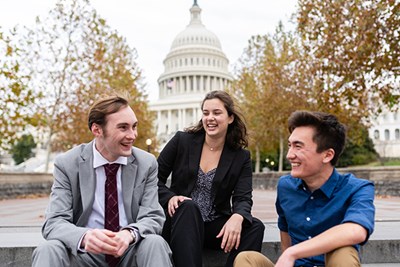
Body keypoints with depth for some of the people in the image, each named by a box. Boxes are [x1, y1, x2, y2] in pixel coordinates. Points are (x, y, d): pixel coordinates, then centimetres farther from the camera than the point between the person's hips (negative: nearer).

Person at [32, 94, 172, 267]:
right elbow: (54, 223, -12)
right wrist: (84, 236, -36)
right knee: (48, 250, -30)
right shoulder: (67, 164, -7)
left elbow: (153, 218, -8)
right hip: (86, 252, -1)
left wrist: (130, 233, -32)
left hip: (131, 251, 2)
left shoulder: (147, 163, -4)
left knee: (155, 243, -29)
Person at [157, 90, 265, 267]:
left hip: (214, 226, 1)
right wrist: (170, 198, -19)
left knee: (255, 227, -25)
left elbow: (243, 198, -8)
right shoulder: (182, 140, 0)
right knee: (188, 207, -35)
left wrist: (237, 217, -33)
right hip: (180, 220, -1)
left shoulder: (241, 156, 2)